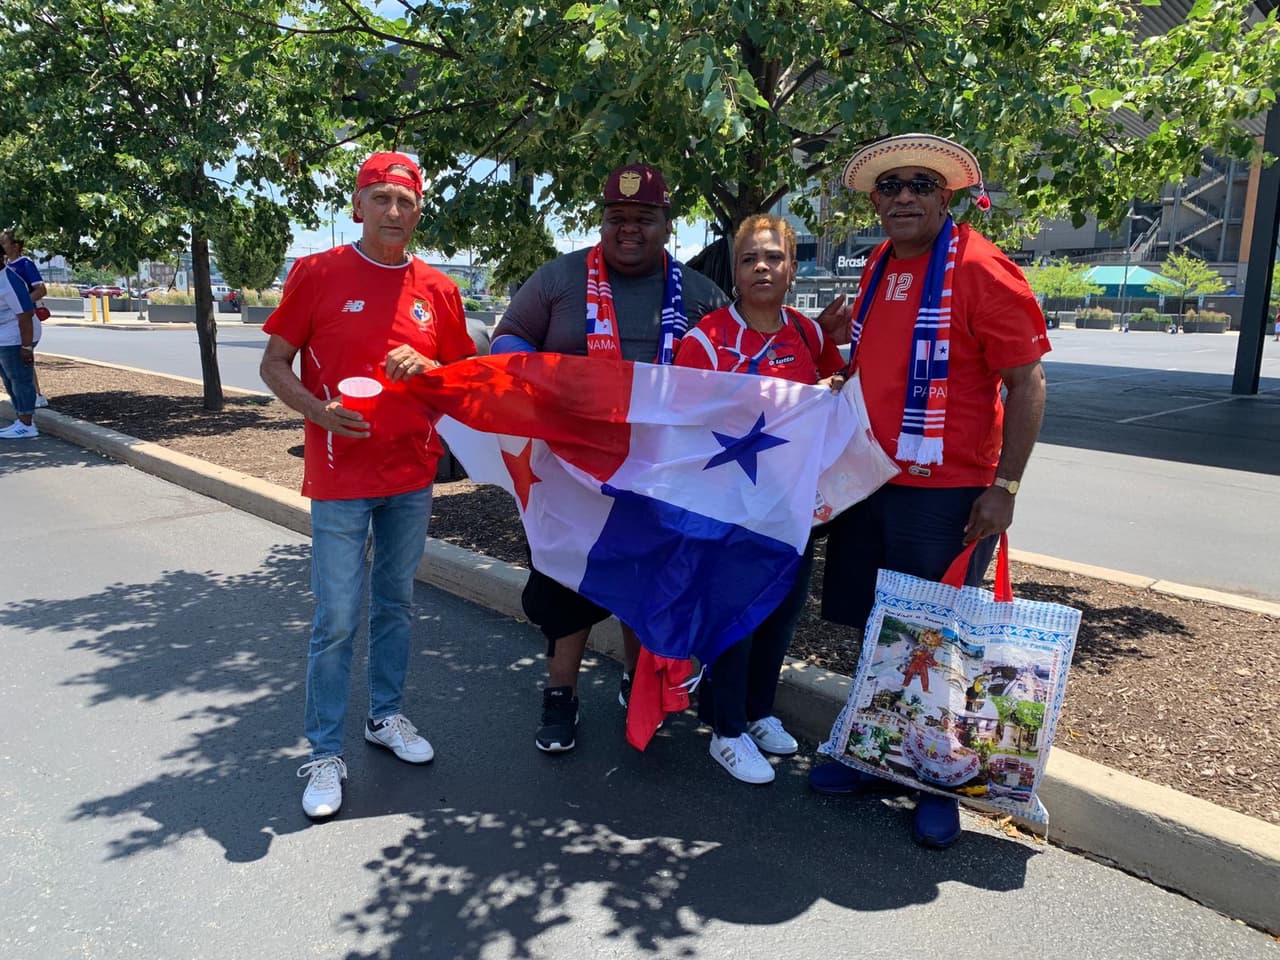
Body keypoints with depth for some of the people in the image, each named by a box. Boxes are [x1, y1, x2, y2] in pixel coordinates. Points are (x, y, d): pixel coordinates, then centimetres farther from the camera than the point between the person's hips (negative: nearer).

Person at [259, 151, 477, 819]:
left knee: (396, 603, 16)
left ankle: (386, 715, 34)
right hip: (340, 475, -3)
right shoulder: (317, 273, -3)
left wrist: (425, 366, -10)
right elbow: (274, 365, -1)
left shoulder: (437, 289, 5)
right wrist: (319, 411, -19)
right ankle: (325, 754, 15)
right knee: (337, 620, 0)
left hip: (412, 473, 4)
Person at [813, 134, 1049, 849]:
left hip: (946, 493, -7)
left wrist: (1005, 487, -16)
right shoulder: (880, 265, 10)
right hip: (872, 480, 7)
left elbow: (1028, 383, -12)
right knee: (874, 630, 15)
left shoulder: (981, 269, -11)